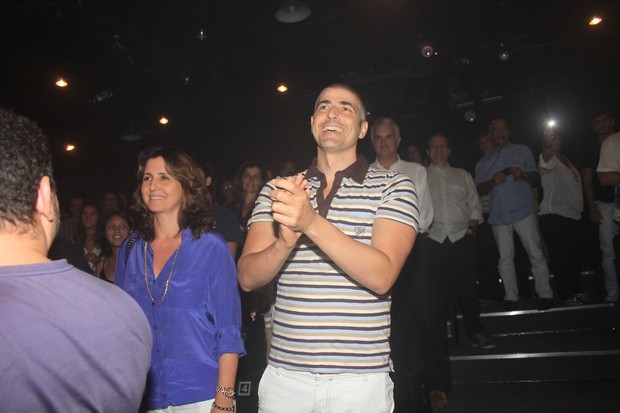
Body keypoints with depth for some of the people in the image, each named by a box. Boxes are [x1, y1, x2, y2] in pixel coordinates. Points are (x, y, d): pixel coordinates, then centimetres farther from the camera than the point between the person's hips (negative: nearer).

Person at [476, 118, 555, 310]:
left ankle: (545, 294, 0)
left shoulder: (522, 151, 12)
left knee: (536, 254, -7)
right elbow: (480, 189, 12)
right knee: (505, 259, 4)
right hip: (499, 215, 3)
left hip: (523, 210, -3)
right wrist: (493, 181, -8)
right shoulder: (486, 161, 18)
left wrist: (523, 175, -13)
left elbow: (536, 176, 9)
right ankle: (511, 297, 11)